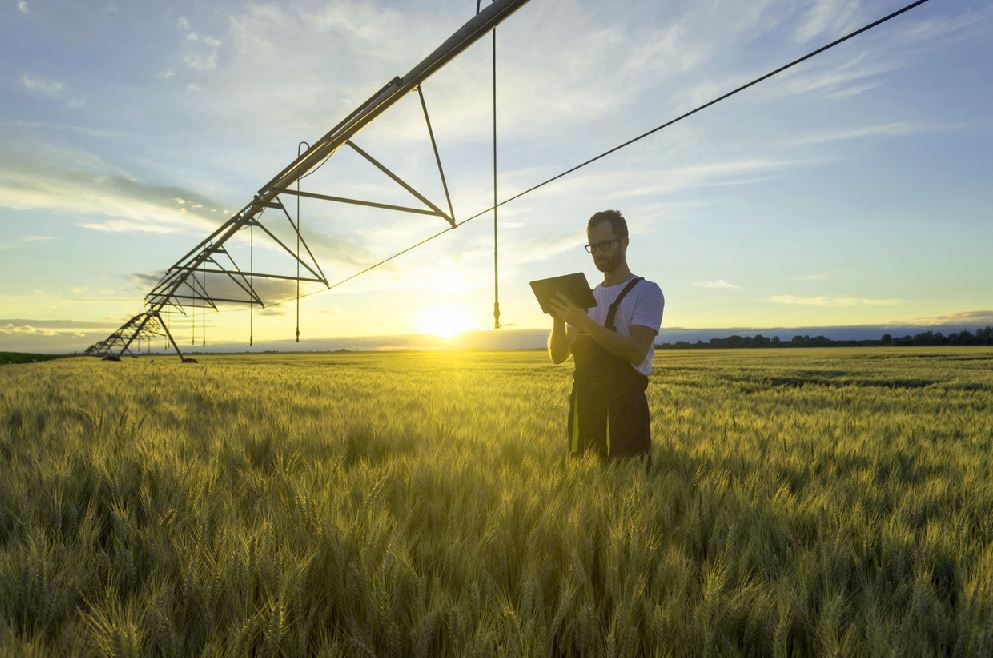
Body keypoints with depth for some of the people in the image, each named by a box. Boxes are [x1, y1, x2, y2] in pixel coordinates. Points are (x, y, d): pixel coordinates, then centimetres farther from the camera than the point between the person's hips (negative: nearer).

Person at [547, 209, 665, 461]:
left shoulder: (647, 291, -2)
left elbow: (637, 353, -18)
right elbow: (558, 356, 10)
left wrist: (585, 322, -22)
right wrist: (558, 319, -8)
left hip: (624, 405, -6)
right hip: (584, 403, 6)